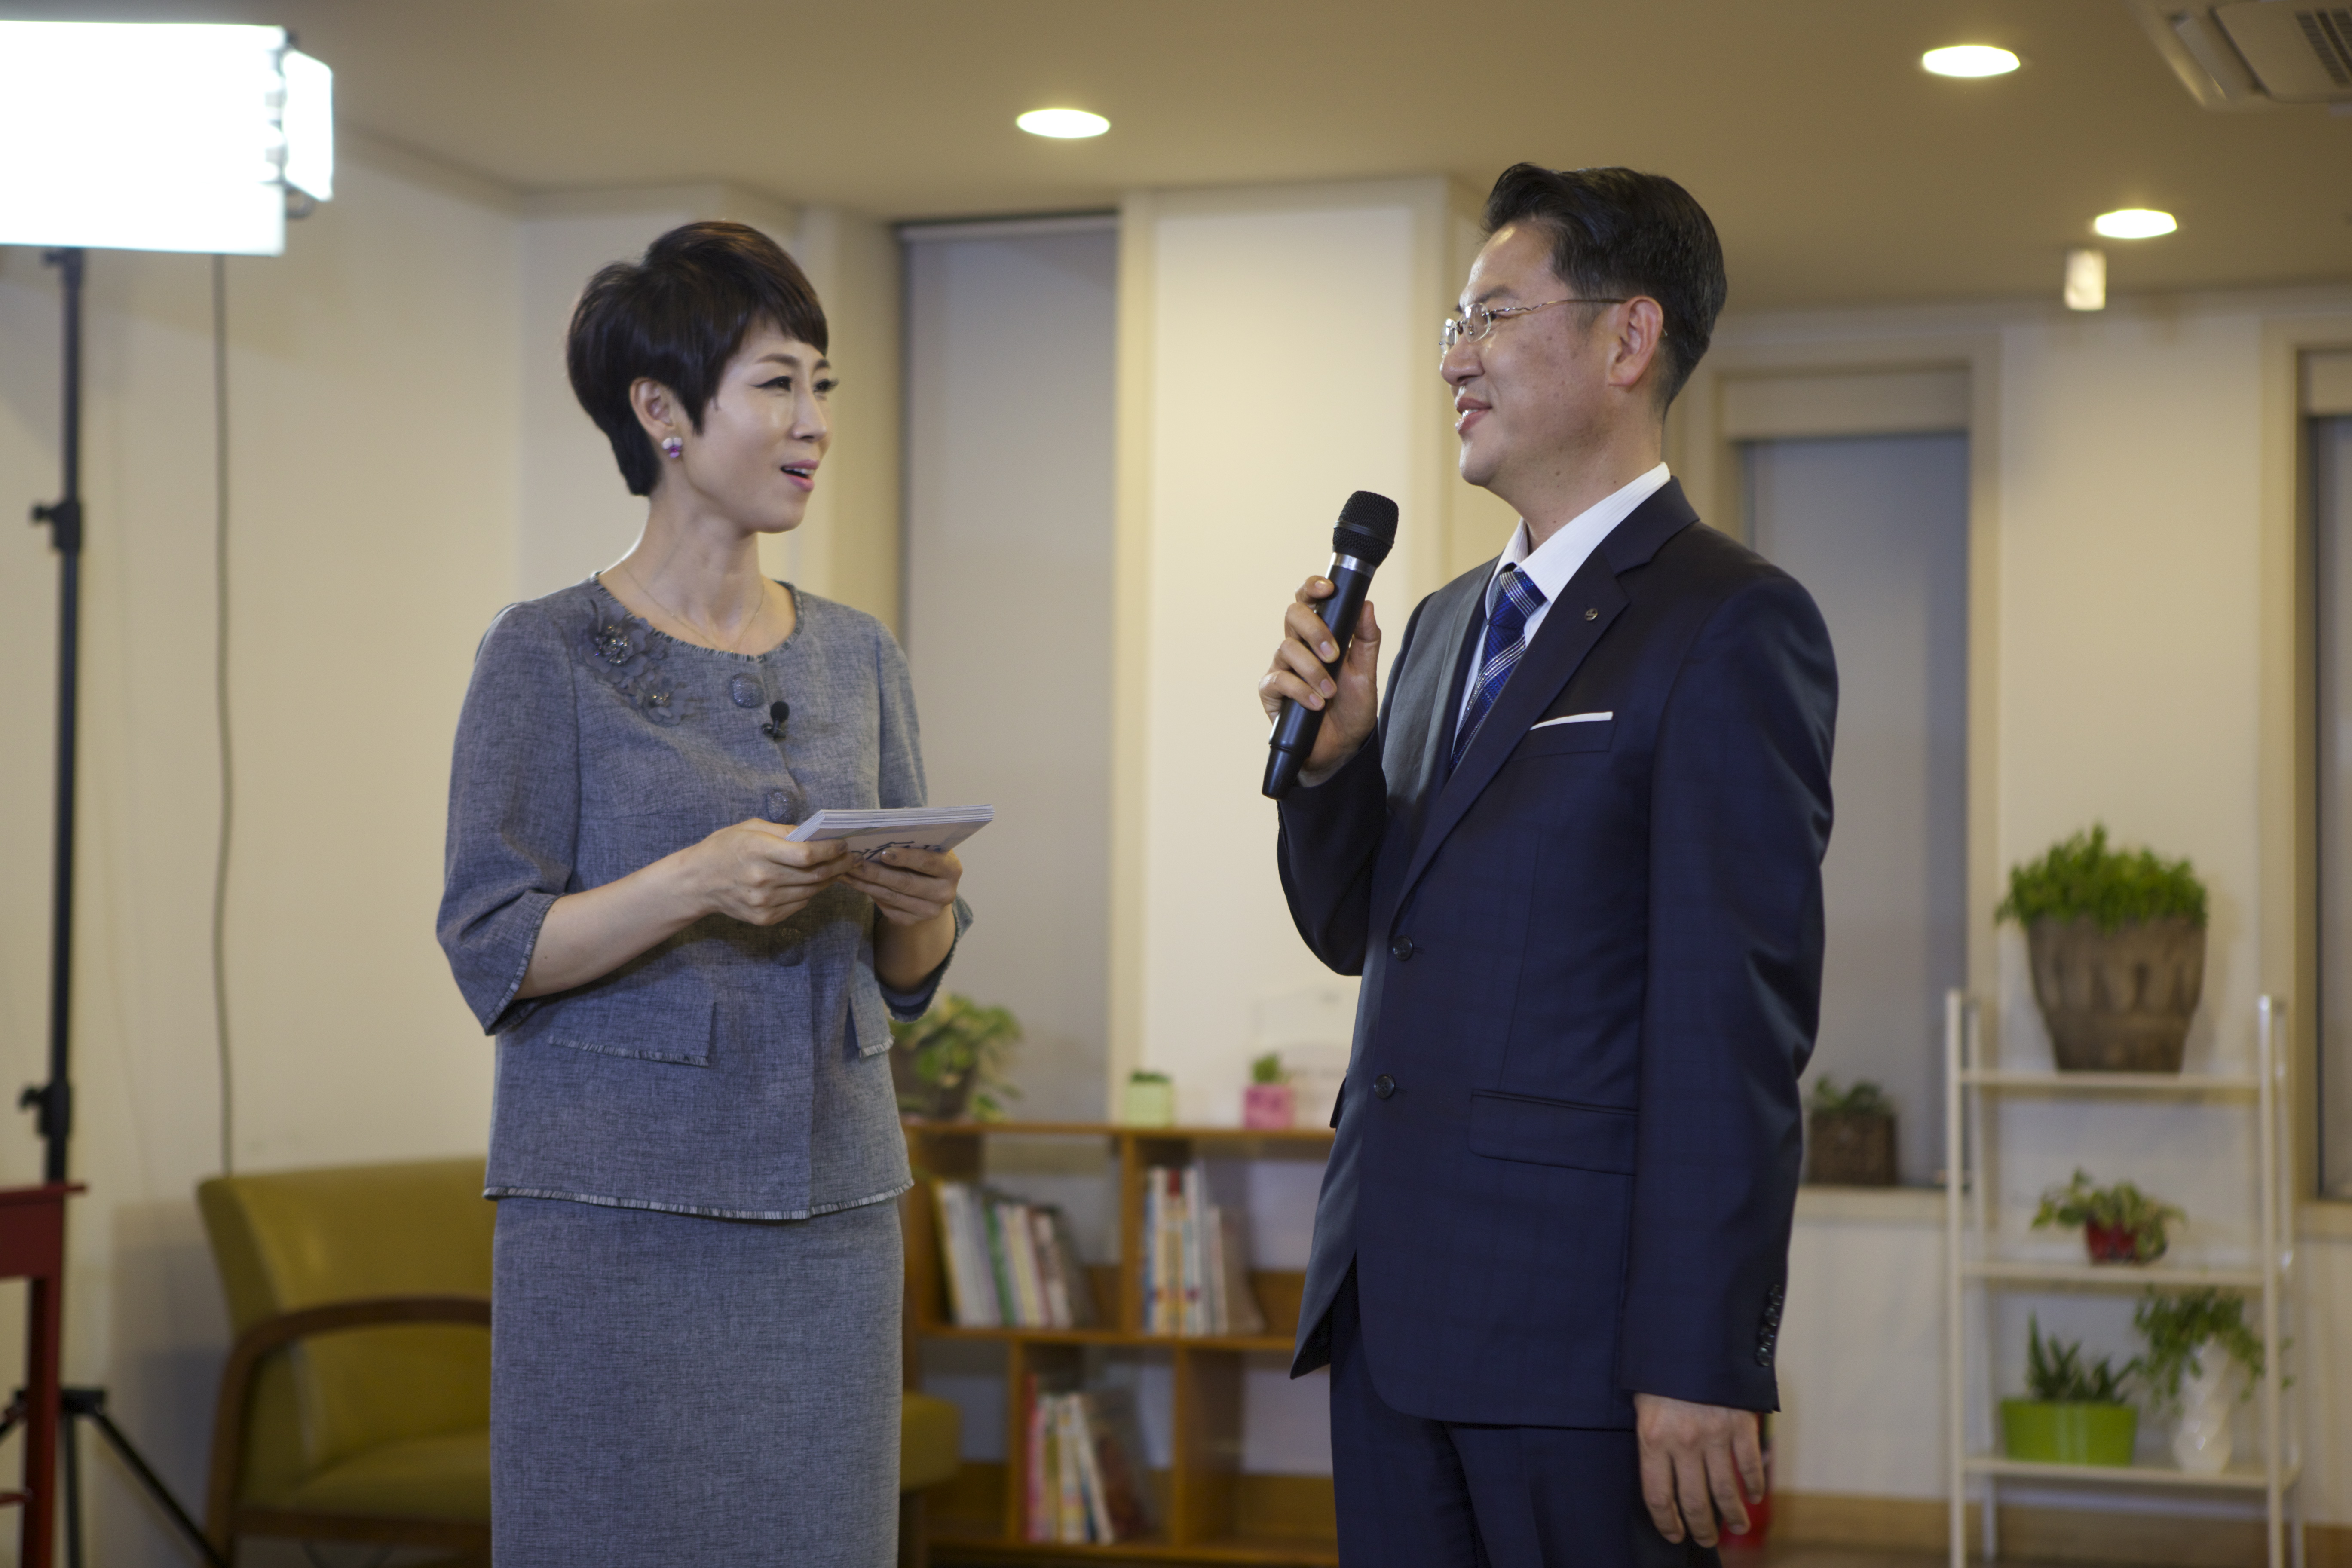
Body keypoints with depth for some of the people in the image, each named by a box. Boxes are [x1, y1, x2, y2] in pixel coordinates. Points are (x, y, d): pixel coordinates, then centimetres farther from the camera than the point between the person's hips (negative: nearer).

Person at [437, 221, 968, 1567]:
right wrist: (695, 882, -22)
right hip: (619, 1206, -4)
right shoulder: (550, 654, -4)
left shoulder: (859, 657, 11)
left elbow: (911, 977, 14)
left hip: (831, 1203, 5)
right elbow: (493, 953, -8)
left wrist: (920, 904, -9)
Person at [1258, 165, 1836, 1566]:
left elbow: (1737, 1025, -16)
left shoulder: (1732, 626, -10)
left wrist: (1699, 1365, -19)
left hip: (1577, 1335, -7)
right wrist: (1332, 752, 0)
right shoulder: (1449, 623, 16)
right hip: (1394, 1298, 8)